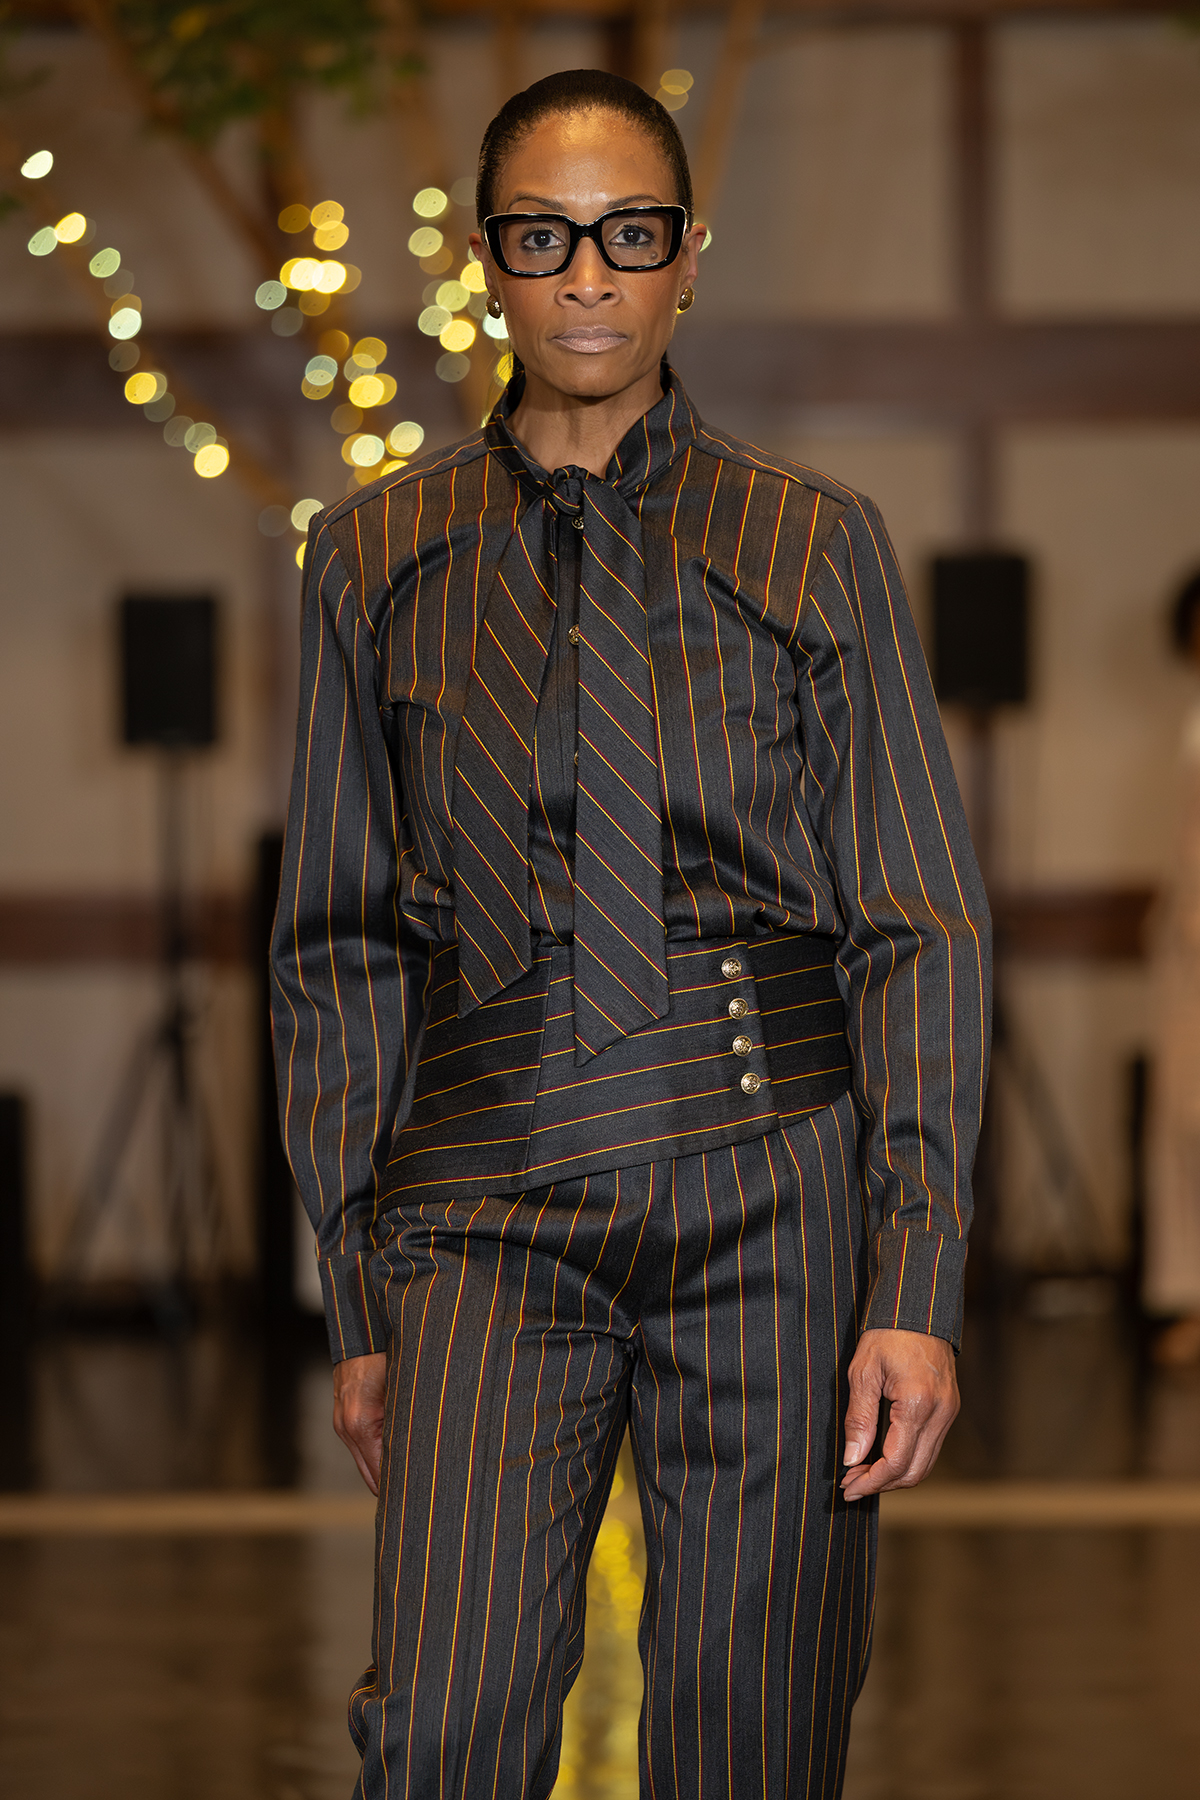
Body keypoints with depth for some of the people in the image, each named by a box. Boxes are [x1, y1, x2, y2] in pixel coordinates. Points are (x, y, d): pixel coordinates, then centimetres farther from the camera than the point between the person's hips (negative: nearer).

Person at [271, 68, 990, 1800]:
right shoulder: (377, 556, 11)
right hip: (494, 1199, 0)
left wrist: (920, 1285, -4)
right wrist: (360, 1297, 8)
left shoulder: (816, 545, 8)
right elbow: (341, 946, 13)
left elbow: (920, 927, 5)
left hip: (772, 1190, 0)